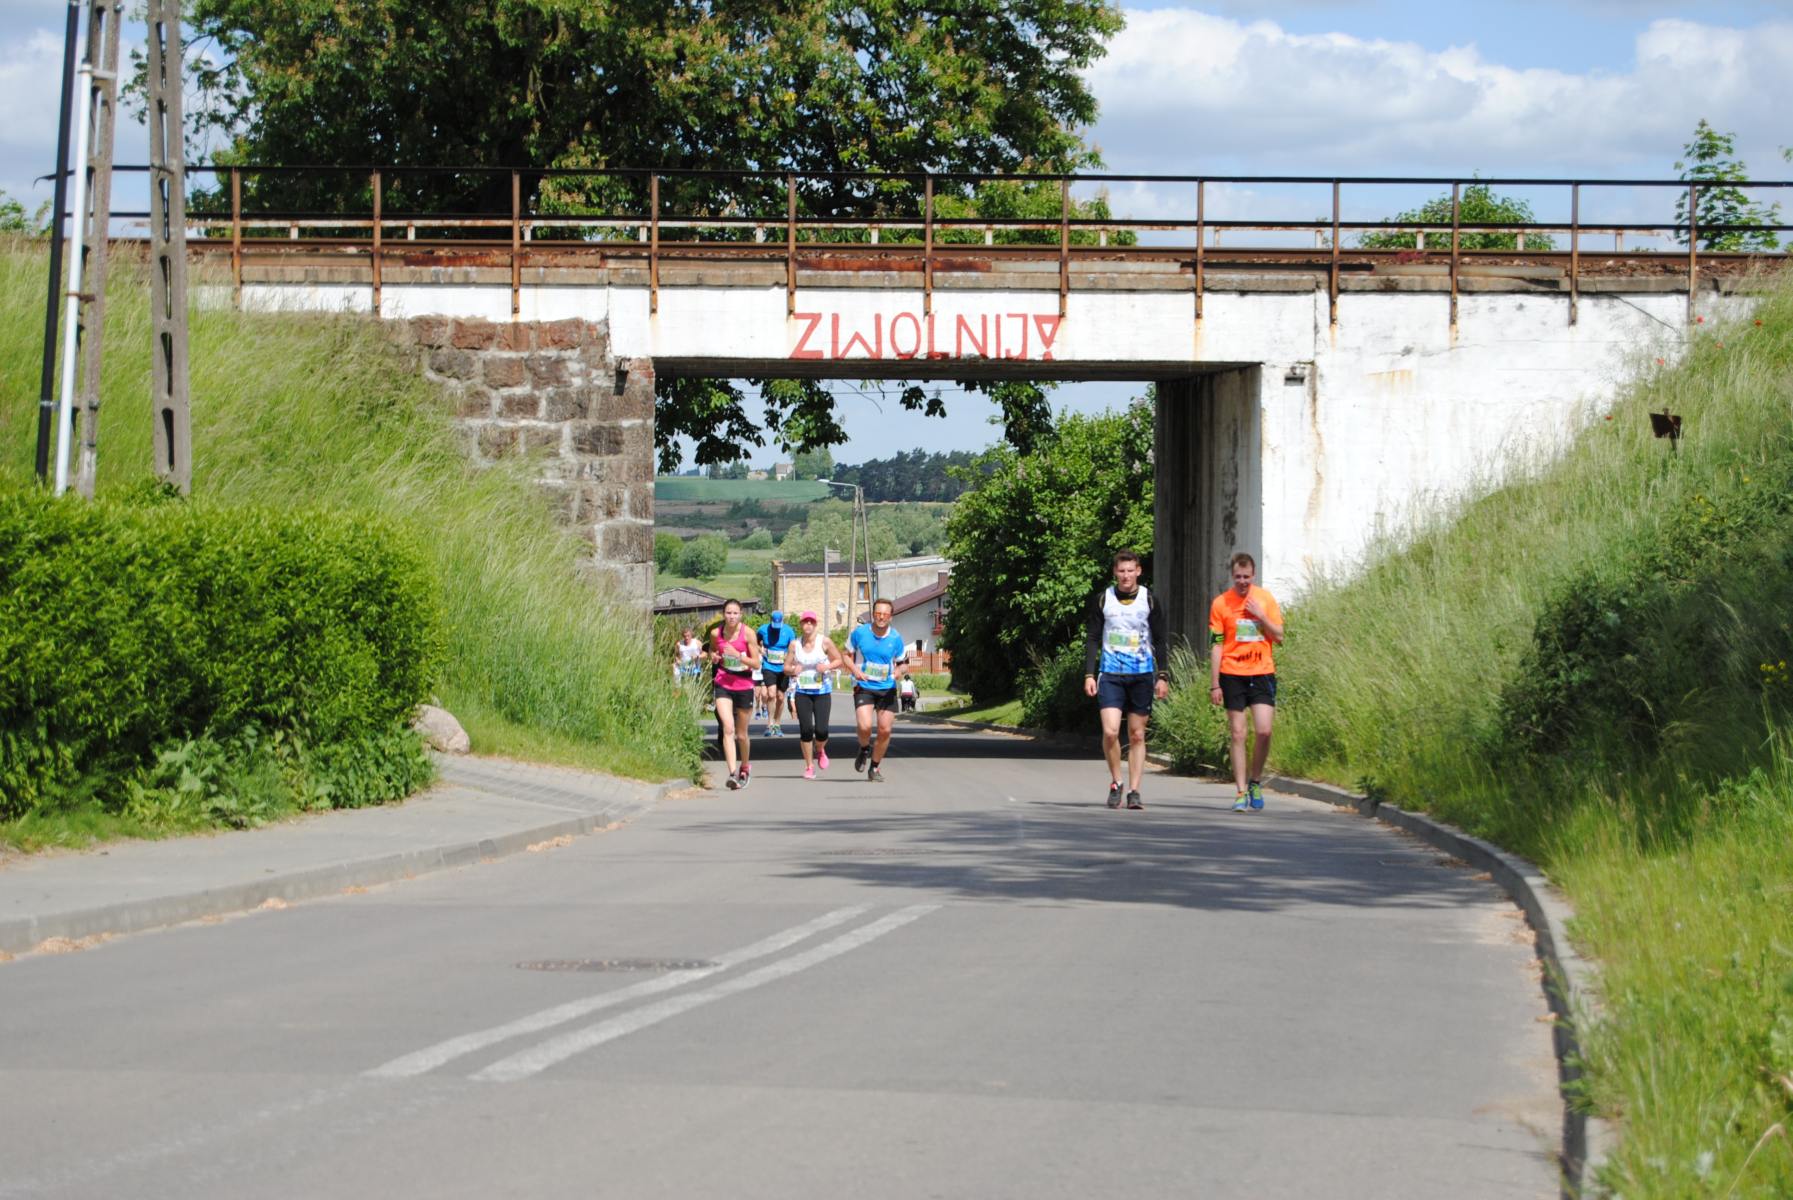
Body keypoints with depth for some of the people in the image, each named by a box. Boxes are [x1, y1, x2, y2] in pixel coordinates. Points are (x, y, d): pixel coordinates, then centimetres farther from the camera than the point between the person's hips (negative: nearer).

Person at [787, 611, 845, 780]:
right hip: (802, 691, 1)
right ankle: (809, 766, 10)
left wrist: (828, 666, -16)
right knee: (806, 729, -5)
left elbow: (839, 660, 4)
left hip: (822, 691, -1)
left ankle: (820, 750, 26)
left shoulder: (825, 642, -3)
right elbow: (786, 668, 8)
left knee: (821, 730, -10)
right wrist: (793, 670, -14)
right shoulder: (795, 644, 2)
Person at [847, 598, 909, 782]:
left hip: (887, 689, 2)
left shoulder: (896, 639, -1)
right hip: (863, 688, -2)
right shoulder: (859, 633, -4)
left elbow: (904, 663, 10)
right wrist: (854, 669, -13)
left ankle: (875, 767, 20)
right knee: (864, 726, -20)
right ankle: (865, 749, 15)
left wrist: (900, 671, -14)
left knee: (885, 730, 0)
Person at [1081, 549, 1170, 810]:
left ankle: (1134, 791, 9)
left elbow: (1159, 641, 7)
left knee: (1137, 735, 4)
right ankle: (1115, 783, 6)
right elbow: (1092, 639, 5)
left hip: (1141, 675, 1)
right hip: (1110, 674, -1)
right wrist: (1089, 675, -3)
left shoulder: (1149, 600, 3)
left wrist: (1163, 676, 1)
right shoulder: (1102, 600, 3)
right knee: (1110, 732, -14)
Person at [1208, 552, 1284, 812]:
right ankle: (1241, 792, 4)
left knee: (1264, 731, -9)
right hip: (1233, 675, -1)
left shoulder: (1265, 599, 5)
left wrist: (1261, 616, -10)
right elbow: (1215, 645, 0)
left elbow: (1279, 637, 5)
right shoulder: (1221, 603, 0)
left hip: (1262, 673, 1)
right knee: (1238, 734, 0)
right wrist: (1214, 684, -4)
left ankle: (1255, 782, 12)